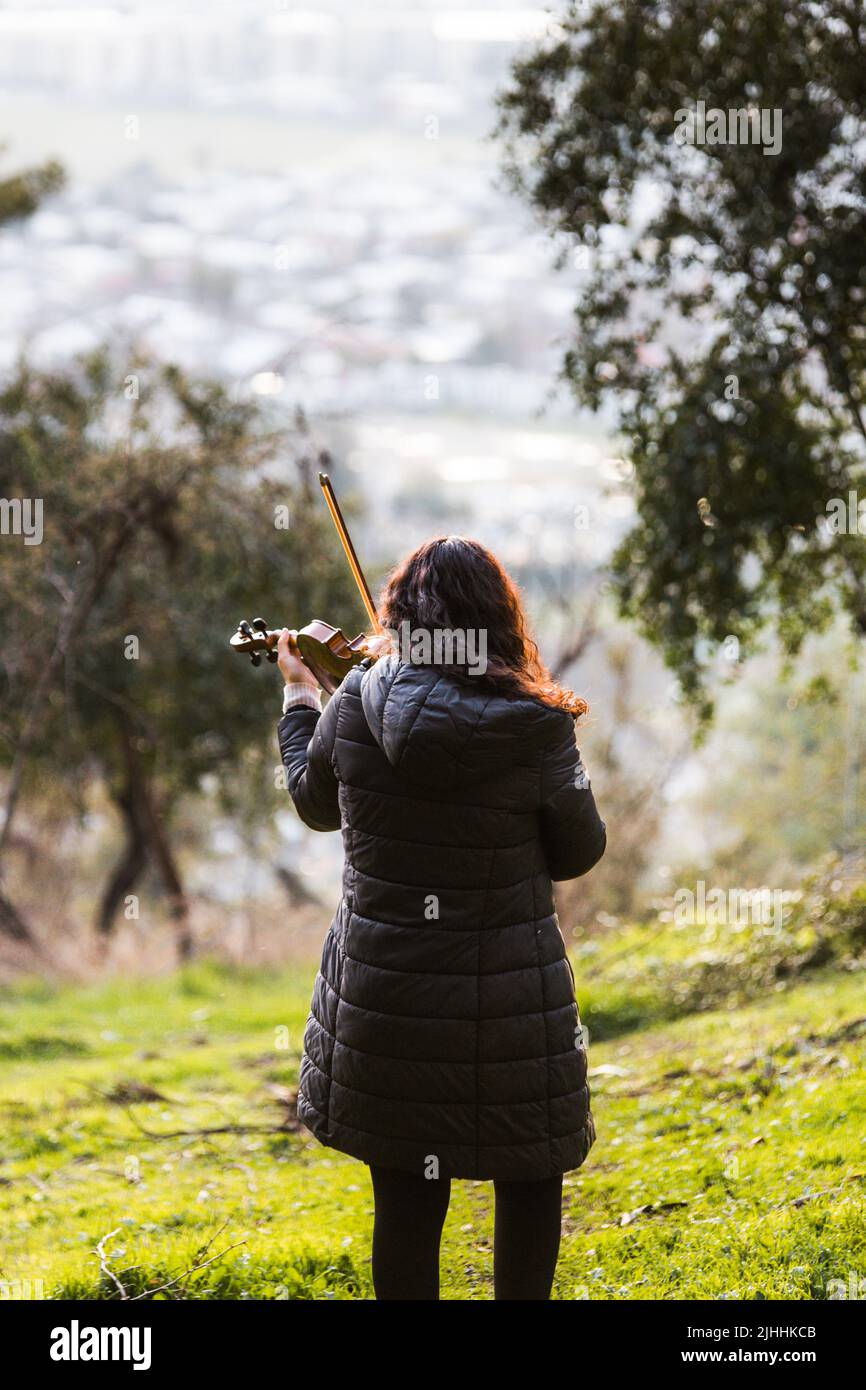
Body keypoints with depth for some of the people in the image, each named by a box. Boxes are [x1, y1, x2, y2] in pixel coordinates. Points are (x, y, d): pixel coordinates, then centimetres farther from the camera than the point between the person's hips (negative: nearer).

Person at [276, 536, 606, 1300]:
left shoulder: (355, 705, -9)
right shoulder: (538, 727, -15)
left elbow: (316, 804, 11)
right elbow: (579, 852, -3)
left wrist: (299, 697, 25)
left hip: (382, 990, 2)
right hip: (510, 993, -2)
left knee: (406, 1193, 11)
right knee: (530, 1180, 16)